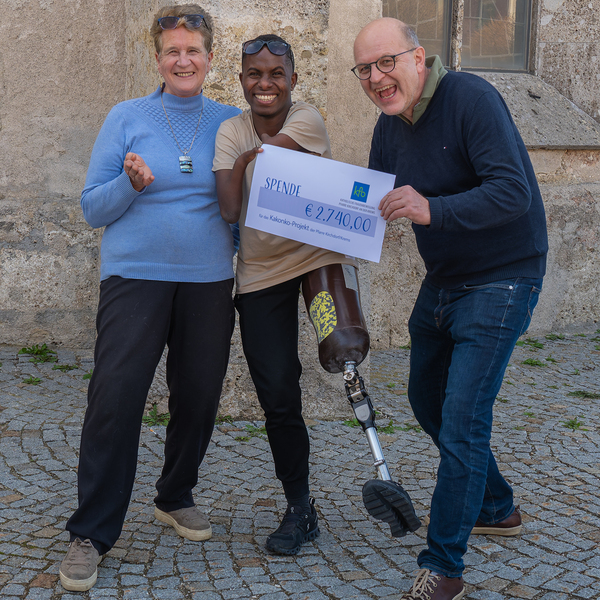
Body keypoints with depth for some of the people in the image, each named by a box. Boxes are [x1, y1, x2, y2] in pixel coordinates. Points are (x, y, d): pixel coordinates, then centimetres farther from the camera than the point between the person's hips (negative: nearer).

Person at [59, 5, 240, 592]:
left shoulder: (230, 121, 9)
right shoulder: (127, 117, 3)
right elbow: (92, 208, 0)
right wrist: (131, 184, -16)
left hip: (208, 280, 3)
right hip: (135, 277, -2)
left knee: (198, 396, 7)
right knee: (115, 397, -9)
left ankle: (175, 498, 32)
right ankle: (91, 532, 1)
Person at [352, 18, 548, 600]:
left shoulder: (470, 97, -20)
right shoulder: (389, 126, 4)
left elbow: (514, 192, -30)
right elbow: (373, 206, 14)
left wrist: (432, 209, -42)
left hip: (500, 281, -9)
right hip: (442, 282, 9)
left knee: (461, 418, -11)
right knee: (428, 400, 19)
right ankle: (495, 507, 40)